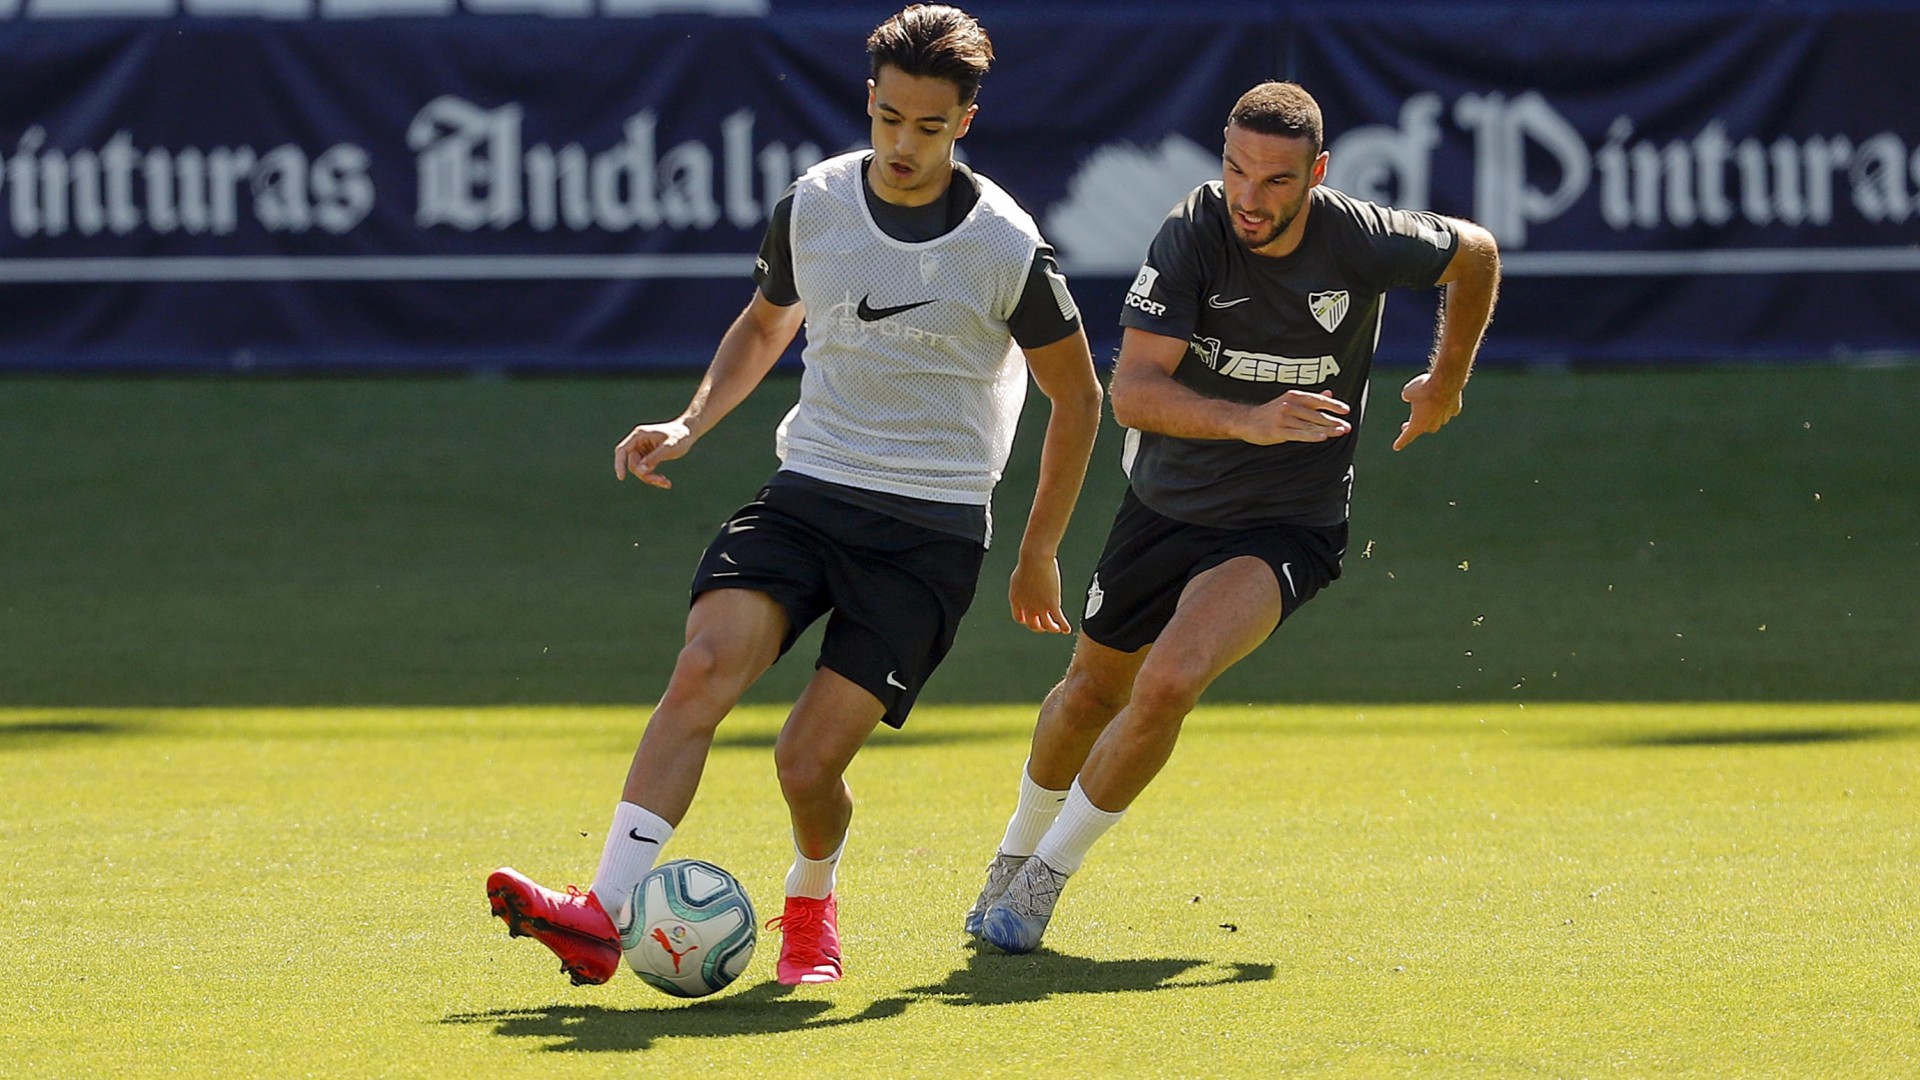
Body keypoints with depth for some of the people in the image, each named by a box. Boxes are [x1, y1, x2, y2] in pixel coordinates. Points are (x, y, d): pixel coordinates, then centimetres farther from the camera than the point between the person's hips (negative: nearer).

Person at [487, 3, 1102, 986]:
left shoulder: (1008, 248, -8)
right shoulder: (812, 205, 2)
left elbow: (1075, 396, 5)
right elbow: (765, 323, 23)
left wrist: (1038, 556, 9)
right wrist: (693, 422, 7)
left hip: (932, 527, -3)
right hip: (807, 490, 3)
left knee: (807, 763, -11)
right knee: (704, 666, -24)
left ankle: (811, 902, 24)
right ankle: (603, 918, -31)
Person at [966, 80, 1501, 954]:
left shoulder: (1361, 241, -18)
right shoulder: (1194, 234, -20)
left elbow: (1474, 254, 5)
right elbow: (1131, 390, -27)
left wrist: (1446, 383, 12)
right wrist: (1247, 422, -42)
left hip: (1285, 528, -2)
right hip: (1164, 507, 2)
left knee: (1167, 685, -24)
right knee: (1092, 690, 17)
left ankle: (1045, 878, -6)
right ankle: (1017, 852, 47)